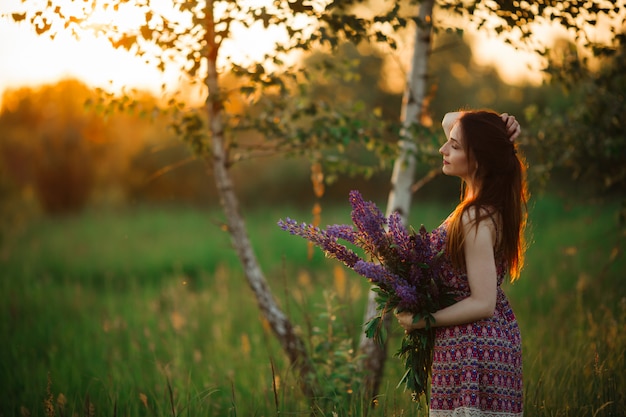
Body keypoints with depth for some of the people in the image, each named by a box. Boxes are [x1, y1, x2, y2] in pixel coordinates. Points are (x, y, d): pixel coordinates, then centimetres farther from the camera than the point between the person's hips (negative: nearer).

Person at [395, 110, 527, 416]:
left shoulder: (476, 221, -23)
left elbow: (482, 304, -22)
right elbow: (449, 120, 15)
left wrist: (420, 321, -14)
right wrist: (495, 131, -4)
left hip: (472, 349, -9)